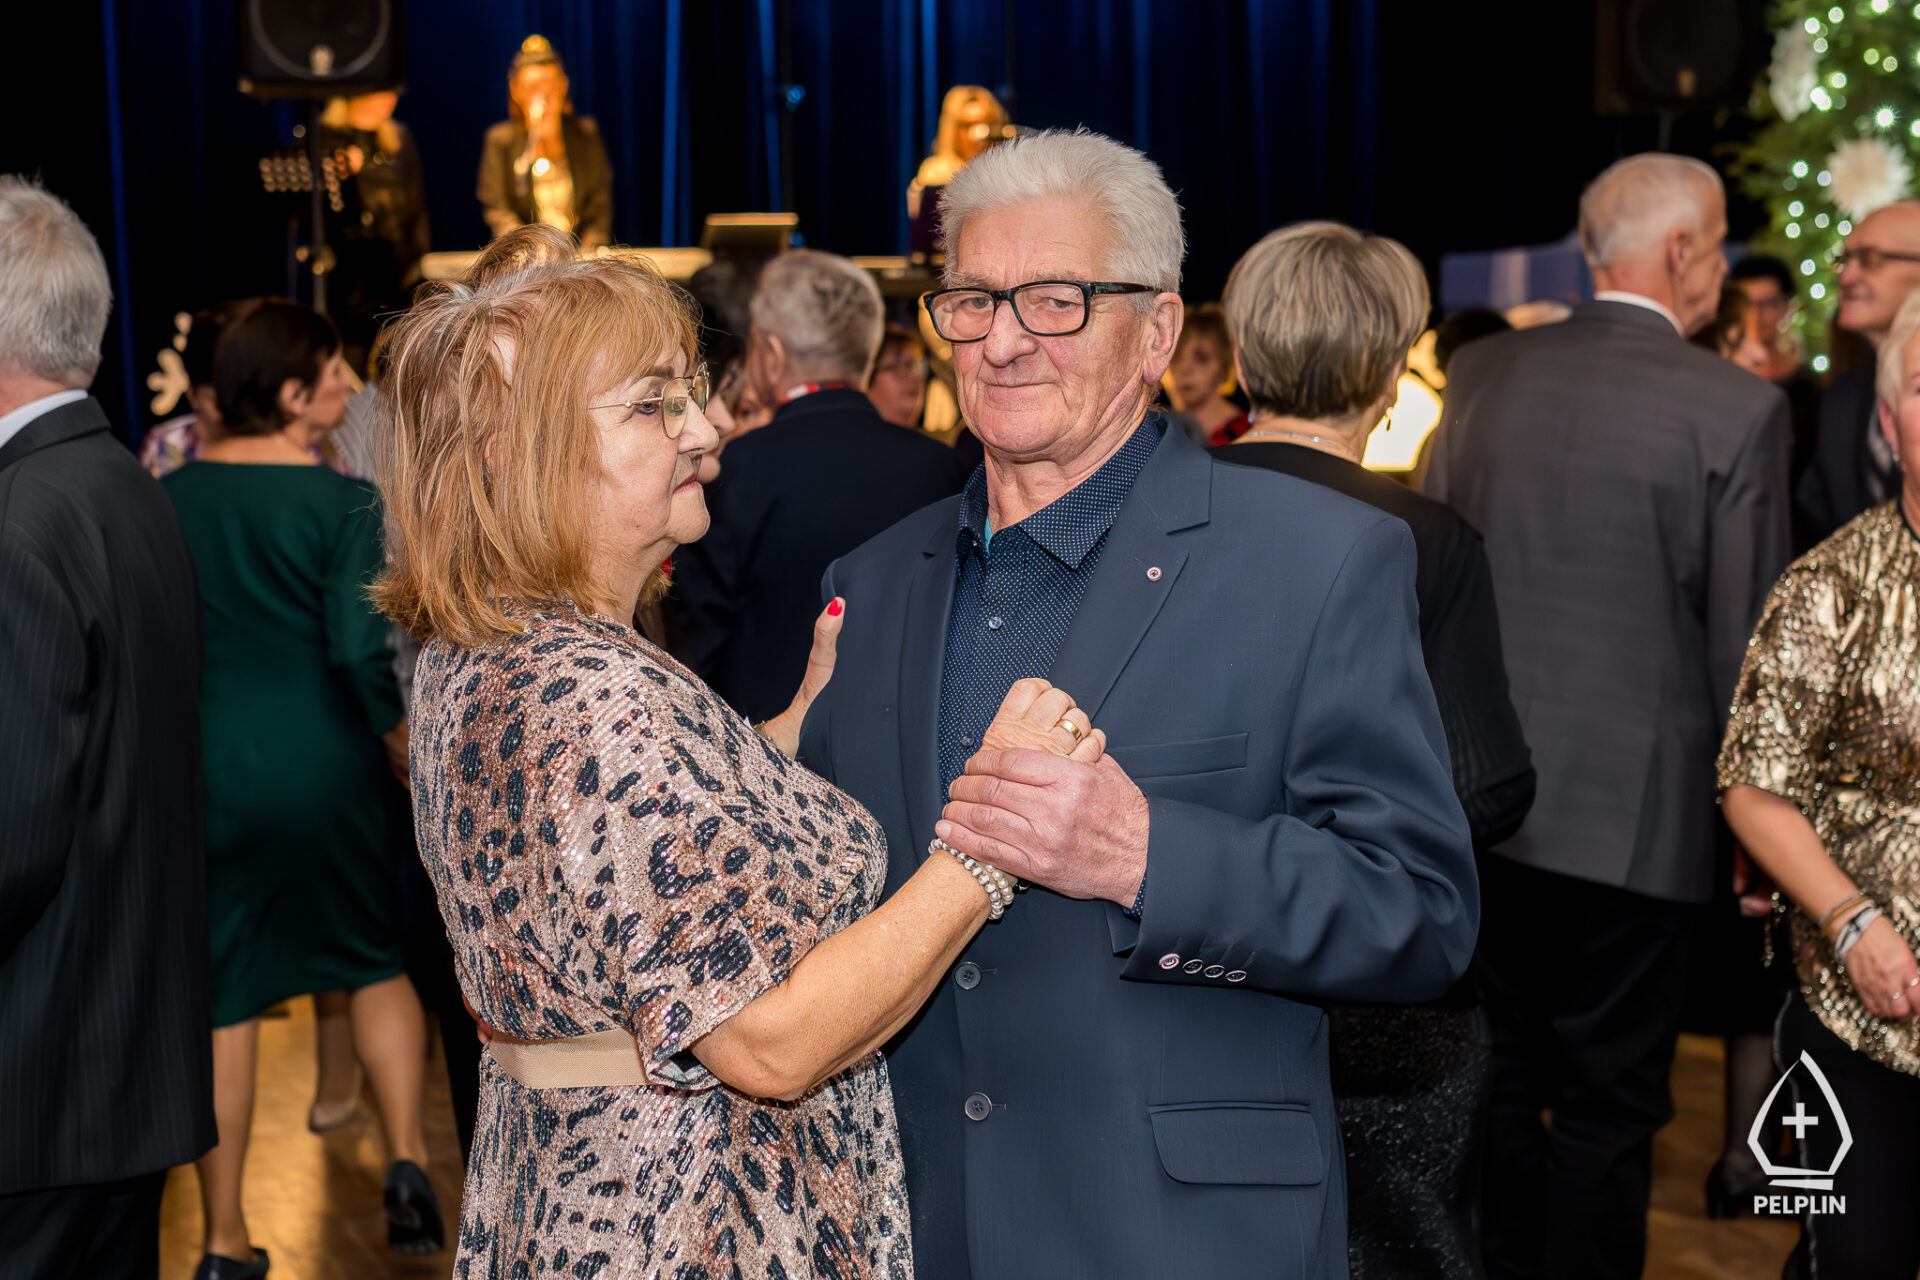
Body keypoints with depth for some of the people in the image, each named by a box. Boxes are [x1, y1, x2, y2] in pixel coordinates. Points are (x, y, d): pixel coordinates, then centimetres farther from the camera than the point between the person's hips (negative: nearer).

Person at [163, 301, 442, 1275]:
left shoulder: (169, 497, 0)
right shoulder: (343, 502, -11)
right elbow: (362, 649, -18)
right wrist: (407, 747, -3)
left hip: (202, 768, 3)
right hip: (323, 767, -3)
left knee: (221, 998, 10)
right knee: (377, 960, 19)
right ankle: (406, 1162, 5)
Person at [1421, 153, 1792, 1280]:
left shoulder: (1481, 373, 2)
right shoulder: (1737, 408, -12)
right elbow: (1744, 637, -9)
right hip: (1635, 807, -4)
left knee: (1502, 1075, 17)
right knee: (1609, 1101, 7)